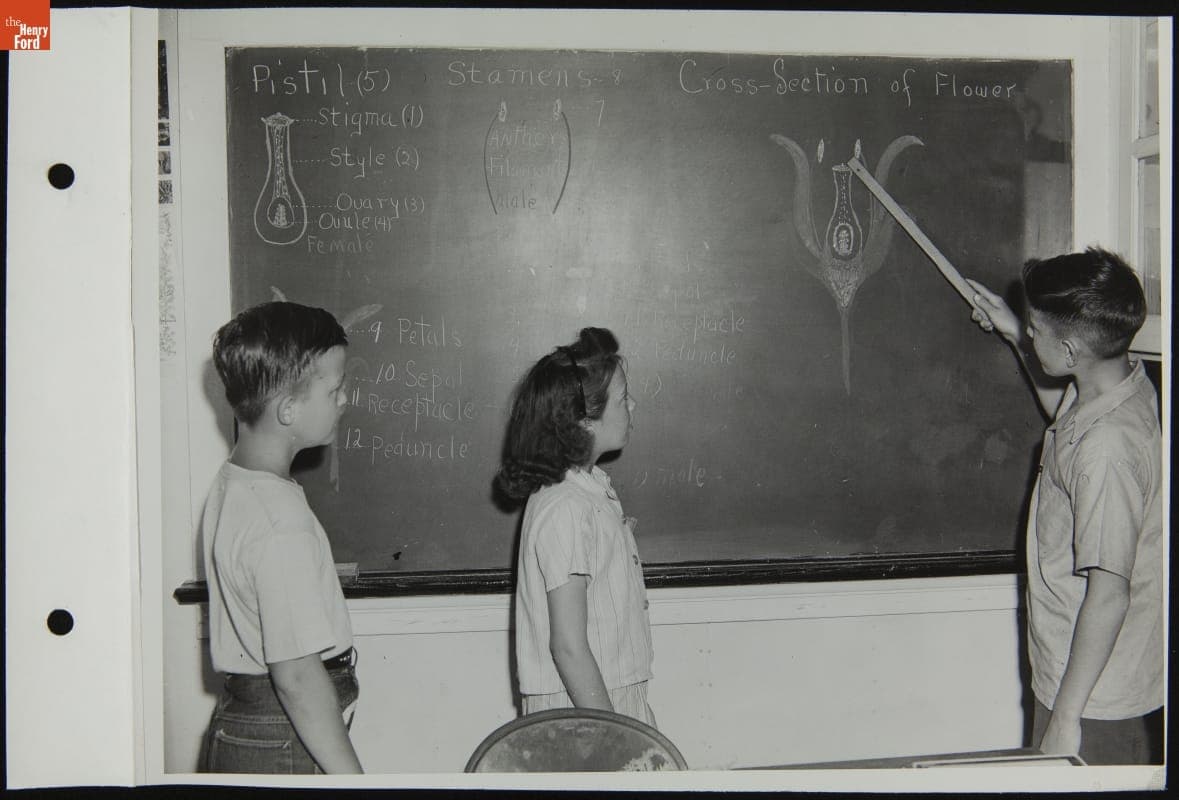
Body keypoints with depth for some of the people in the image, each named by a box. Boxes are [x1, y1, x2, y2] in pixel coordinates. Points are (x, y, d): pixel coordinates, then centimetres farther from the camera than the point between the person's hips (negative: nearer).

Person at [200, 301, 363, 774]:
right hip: (283, 750, -10)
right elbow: (297, 676, -26)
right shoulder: (283, 524, -26)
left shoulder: (229, 483, 3)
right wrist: (352, 777, -21)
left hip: (237, 726, 10)